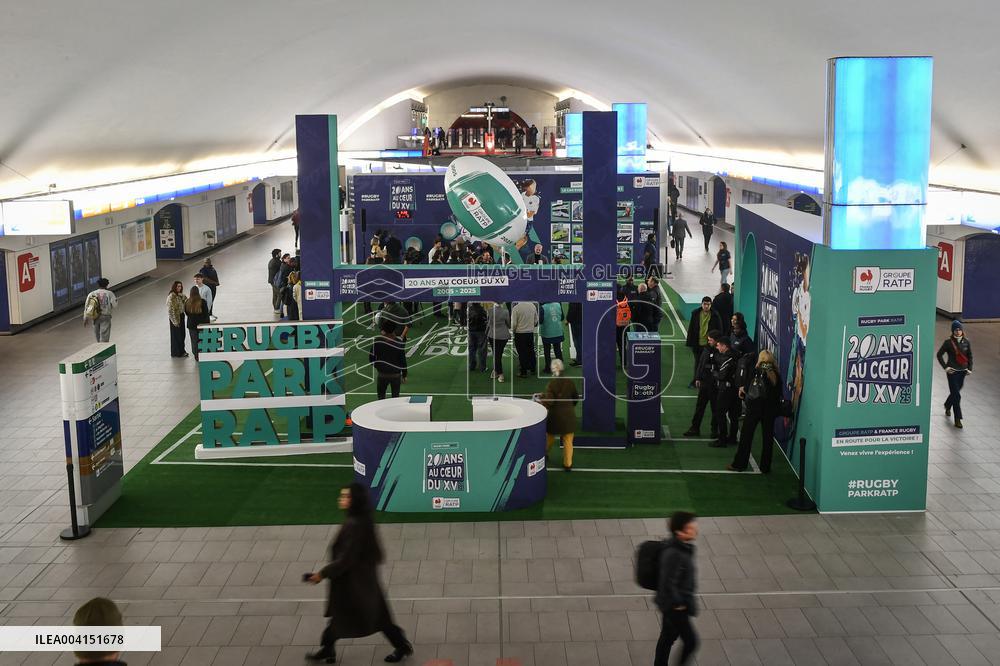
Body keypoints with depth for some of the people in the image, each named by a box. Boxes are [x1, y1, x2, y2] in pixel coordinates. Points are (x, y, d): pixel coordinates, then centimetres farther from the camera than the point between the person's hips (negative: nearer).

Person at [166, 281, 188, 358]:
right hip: (175, 317, -8)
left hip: (181, 316, 8)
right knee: (176, 335, 4)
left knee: (182, 334, 15)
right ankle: (176, 353, 15)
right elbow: (171, 310, -20)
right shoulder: (171, 296, -19)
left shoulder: (180, 295, 5)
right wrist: (175, 321, -20)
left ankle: (181, 351, 28)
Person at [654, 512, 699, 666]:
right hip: (675, 606, -9)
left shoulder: (683, 547, 2)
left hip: (672, 605, 9)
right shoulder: (674, 554, -29)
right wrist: (678, 604, -16)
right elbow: (668, 583, -29)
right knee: (691, 641, 2)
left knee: (667, 638, 20)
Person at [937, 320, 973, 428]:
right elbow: (939, 355, -4)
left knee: (955, 391, 20)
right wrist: (945, 367, -9)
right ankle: (957, 419, -5)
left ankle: (947, 406, 49)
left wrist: (970, 368, 2)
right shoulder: (949, 342, -10)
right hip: (952, 371, -5)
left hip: (962, 371, 5)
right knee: (956, 395, -8)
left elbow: (970, 356, 10)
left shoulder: (966, 342, 1)